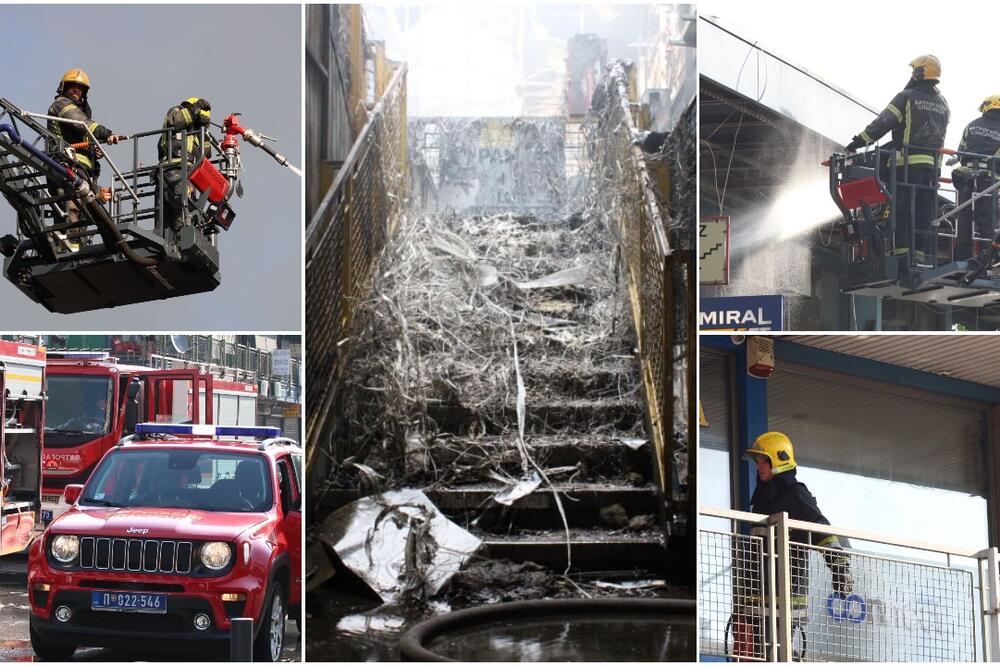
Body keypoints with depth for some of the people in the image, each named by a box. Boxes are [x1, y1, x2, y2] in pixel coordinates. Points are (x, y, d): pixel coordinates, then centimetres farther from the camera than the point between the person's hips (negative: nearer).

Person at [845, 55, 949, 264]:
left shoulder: (907, 97, -4)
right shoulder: (943, 104, 16)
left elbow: (883, 123, -9)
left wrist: (859, 141, -2)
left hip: (908, 164, -6)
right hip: (933, 165, 6)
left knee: (901, 213, -5)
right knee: (925, 216, 7)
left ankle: (901, 254, -11)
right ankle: (923, 258, 5)